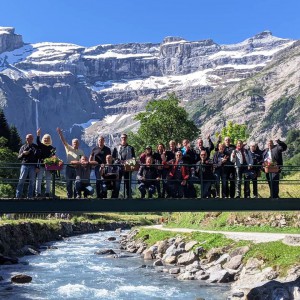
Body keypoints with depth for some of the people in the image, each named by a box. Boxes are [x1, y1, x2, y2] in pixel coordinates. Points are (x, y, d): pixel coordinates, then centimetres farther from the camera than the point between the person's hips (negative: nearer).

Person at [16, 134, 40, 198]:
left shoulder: (36, 147, 9)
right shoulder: (23, 147, 11)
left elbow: (38, 157, 6)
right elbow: (19, 157, 10)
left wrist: (37, 167, -3)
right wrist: (23, 153, -11)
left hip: (33, 166, 0)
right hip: (24, 165, 0)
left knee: (32, 182, 2)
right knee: (21, 181, -4)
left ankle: (30, 196, 8)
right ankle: (18, 196, -1)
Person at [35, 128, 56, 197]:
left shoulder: (52, 148, 9)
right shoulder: (41, 146, 4)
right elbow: (38, 142, -17)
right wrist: (38, 135, -29)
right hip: (41, 165, -2)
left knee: (48, 180, 5)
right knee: (39, 179, -3)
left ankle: (47, 193, 12)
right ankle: (38, 193, -1)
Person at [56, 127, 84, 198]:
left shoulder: (81, 151, 10)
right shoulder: (68, 148, 6)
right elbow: (64, 141, -5)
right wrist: (60, 133, -17)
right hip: (69, 168, -1)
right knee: (69, 183, 2)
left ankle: (76, 196, 7)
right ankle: (69, 196, 9)